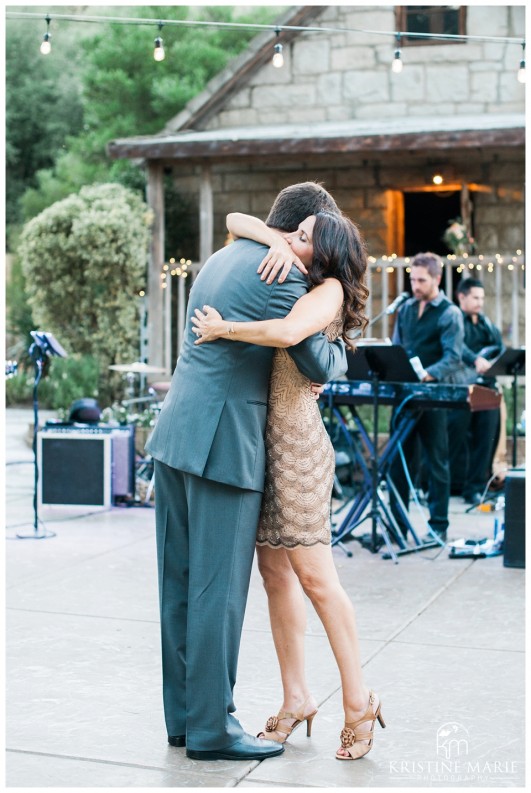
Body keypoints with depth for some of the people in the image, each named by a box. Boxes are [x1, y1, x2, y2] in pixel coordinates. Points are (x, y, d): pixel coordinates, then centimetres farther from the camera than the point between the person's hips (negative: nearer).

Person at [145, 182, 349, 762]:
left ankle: (183, 714, 20)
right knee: (219, 588, -2)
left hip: (175, 433, 9)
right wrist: (339, 349, 14)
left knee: (181, 583, 11)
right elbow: (320, 367, -7)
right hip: (223, 442, -9)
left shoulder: (220, 258, 17)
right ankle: (211, 728, 5)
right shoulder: (281, 276, -11)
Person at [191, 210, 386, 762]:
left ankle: (358, 700, 4)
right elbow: (235, 221, 14)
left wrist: (224, 328, -14)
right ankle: (295, 698, 15)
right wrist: (275, 241, -5)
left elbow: (288, 332, -28)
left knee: (314, 576, -7)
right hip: (261, 434, 8)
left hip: (295, 438, -8)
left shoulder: (328, 289, -6)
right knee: (275, 573, 7)